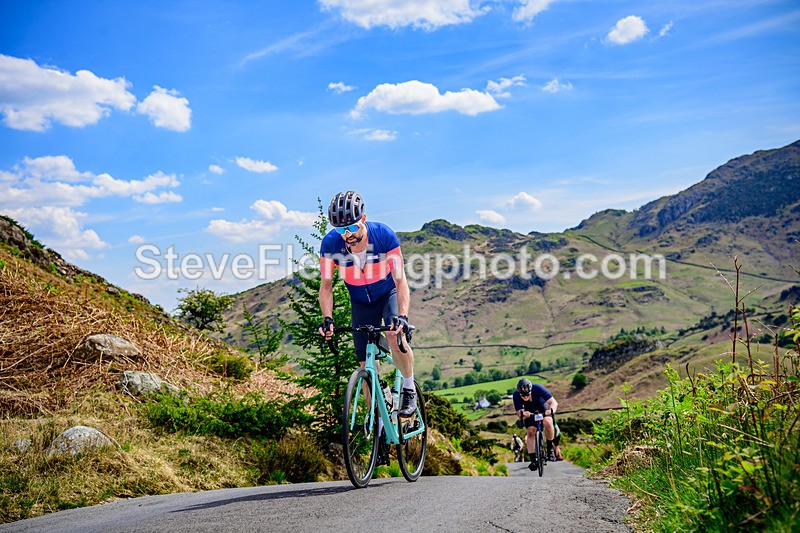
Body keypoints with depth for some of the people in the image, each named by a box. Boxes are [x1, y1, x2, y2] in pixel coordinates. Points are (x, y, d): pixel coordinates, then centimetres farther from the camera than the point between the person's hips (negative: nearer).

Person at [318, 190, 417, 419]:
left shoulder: (383, 235, -30)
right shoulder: (330, 243, -25)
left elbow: (400, 280, -28)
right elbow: (326, 285, -16)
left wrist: (402, 316, -42)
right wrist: (327, 319, -31)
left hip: (389, 293, -2)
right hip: (361, 302, 2)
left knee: (394, 335, -30)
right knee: (367, 365, -2)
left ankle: (409, 389, -6)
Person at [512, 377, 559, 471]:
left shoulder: (538, 388, -35)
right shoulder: (516, 395, -31)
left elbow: (554, 402, -36)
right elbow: (519, 412, -32)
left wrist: (551, 410, -58)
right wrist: (522, 414, -56)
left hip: (543, 408, -1)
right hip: (529, 411, 1)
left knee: (547, 422, -29)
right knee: (531, 431, -17)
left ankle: (550, 448, -8)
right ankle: (533, 460, -9)